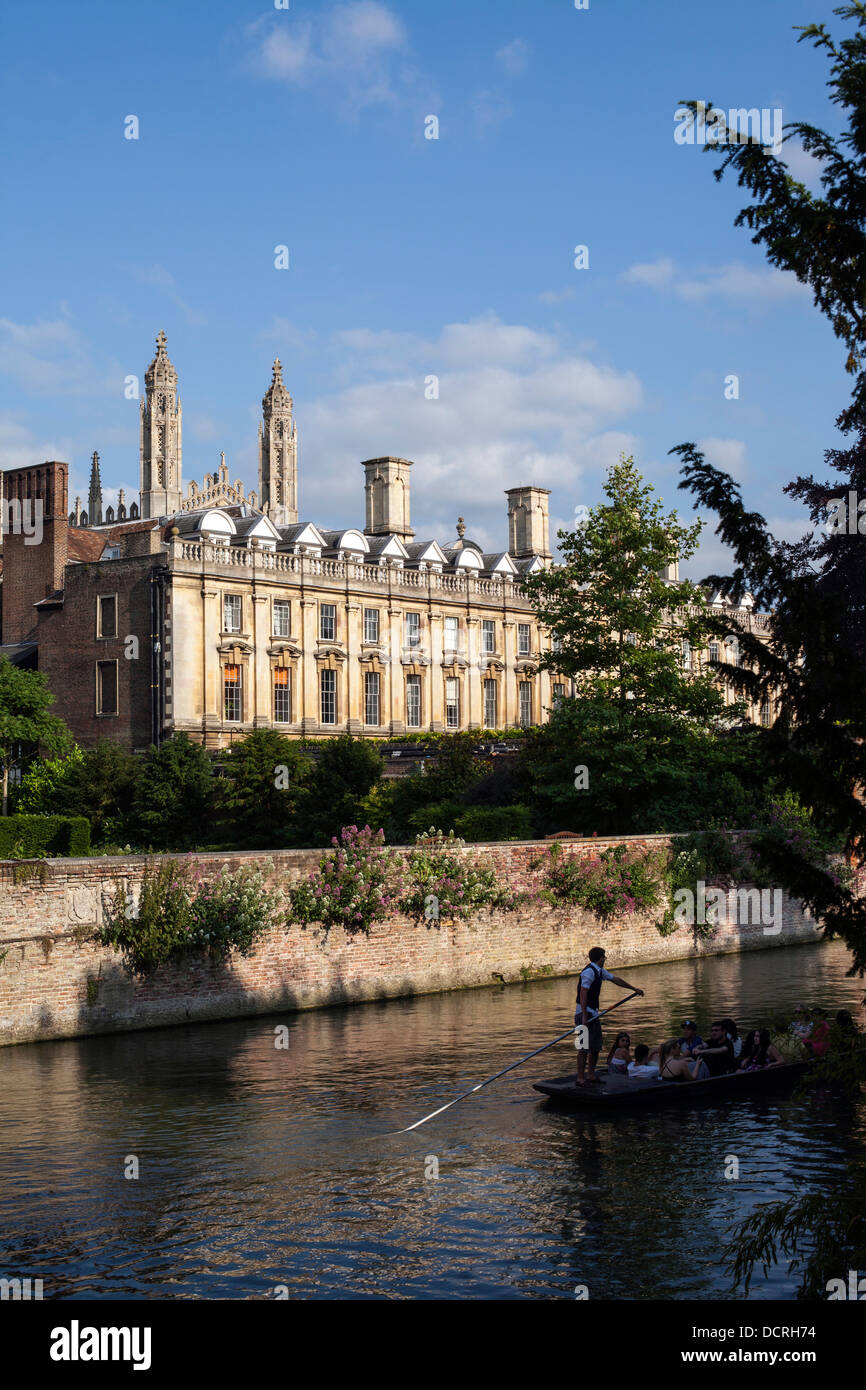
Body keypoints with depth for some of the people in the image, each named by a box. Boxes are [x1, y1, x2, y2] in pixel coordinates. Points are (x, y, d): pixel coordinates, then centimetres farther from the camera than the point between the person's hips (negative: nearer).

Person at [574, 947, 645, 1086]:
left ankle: (591, 1074, 21)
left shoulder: (600, 971, 14)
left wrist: (635, 989, 33)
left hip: (593, 1013, 10)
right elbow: (583, 994, -22)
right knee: (584, 1046, -10)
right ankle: (580, 1078, -8)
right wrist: (584, 1016, -26)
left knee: (596, 1046, 12)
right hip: (584, 1013, -10)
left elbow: (615, 979, 26)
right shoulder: (589, 972, -17)